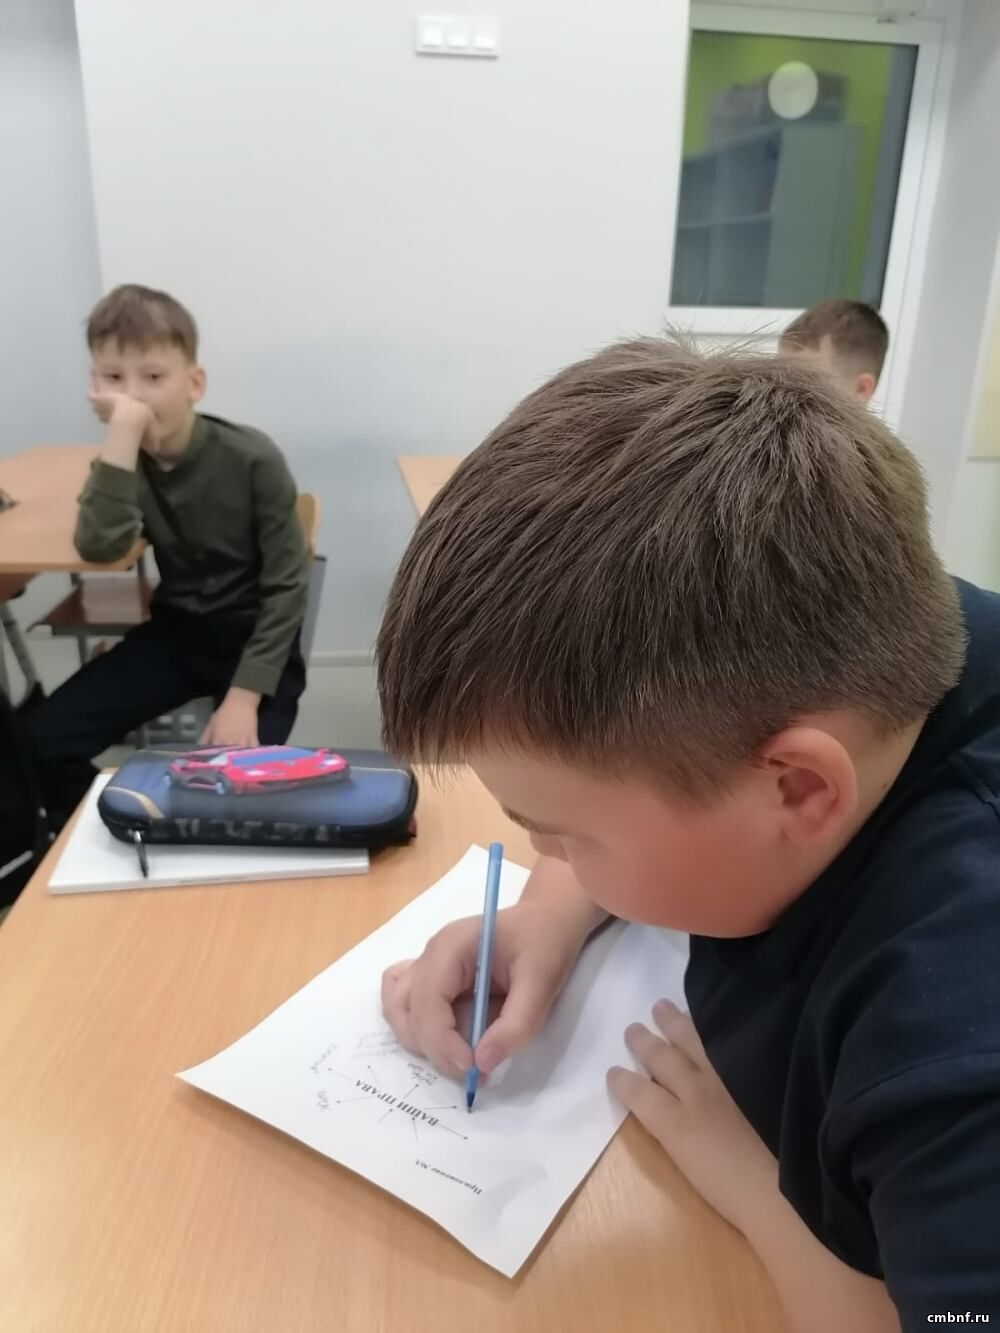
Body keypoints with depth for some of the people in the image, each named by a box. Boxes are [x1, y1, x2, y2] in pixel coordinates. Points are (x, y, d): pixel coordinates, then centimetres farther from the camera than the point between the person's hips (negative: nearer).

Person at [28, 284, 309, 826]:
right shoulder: (121, 462, -5)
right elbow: (99, 547, -26)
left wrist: (245, 695, -21)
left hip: (257, 636, -4)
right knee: (43, 740, -8)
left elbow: (287, 586, -15)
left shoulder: (252, 459, -17)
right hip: (175, 630, 4)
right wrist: (123, 432, -34)